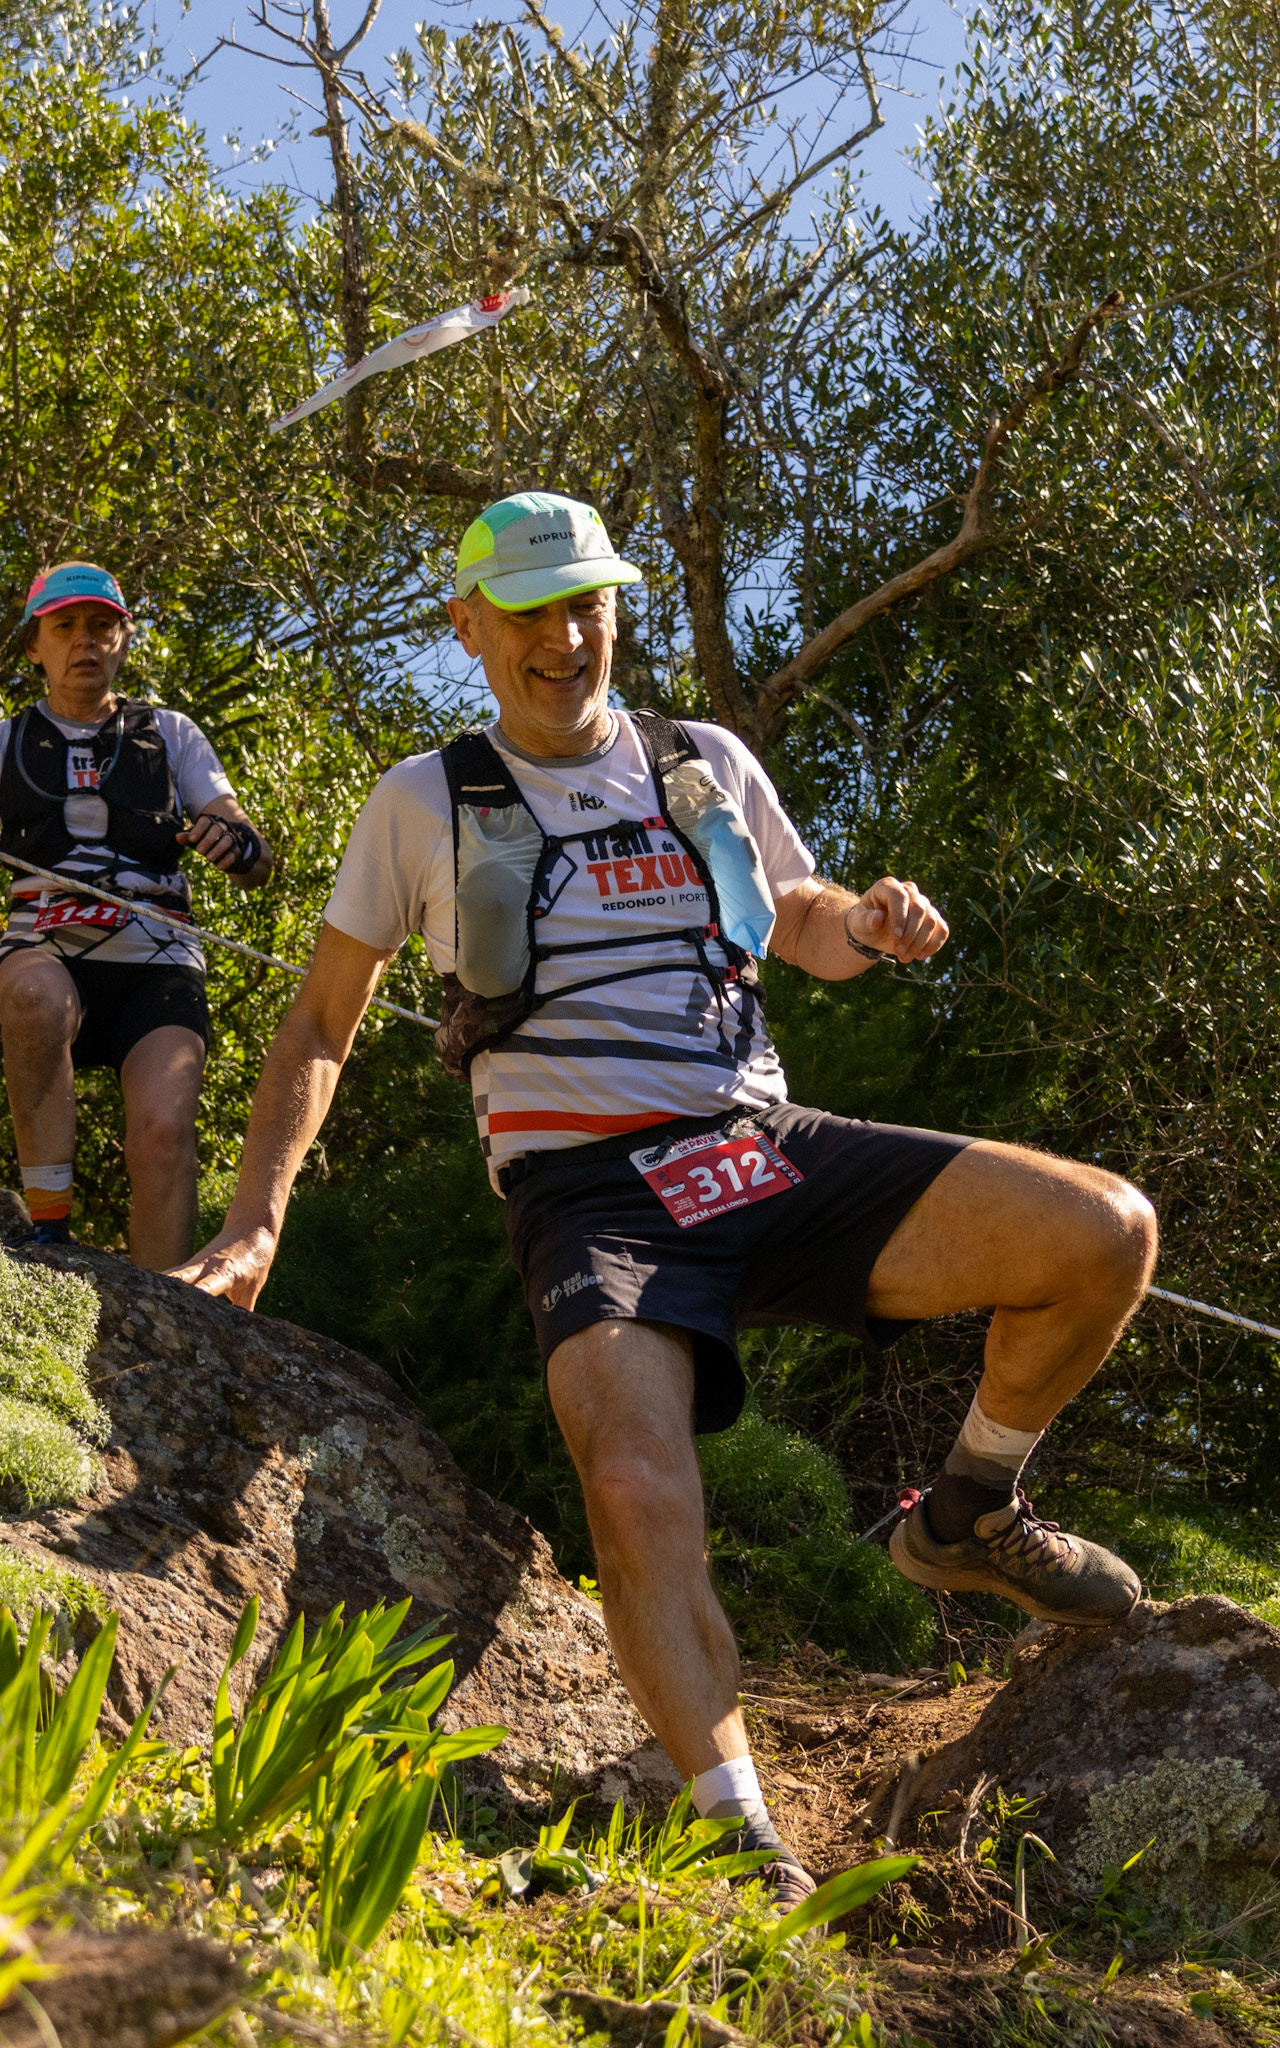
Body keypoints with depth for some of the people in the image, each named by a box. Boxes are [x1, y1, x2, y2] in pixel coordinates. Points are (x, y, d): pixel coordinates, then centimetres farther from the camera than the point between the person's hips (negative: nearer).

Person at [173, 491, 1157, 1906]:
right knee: (638, 1502, -31)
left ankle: (969, 1519, 9)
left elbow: (798, 927, 27)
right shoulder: (426, 803, 6)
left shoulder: (709, 767, 13)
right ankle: (750, 1854, -15)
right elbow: (321, 1021, 13)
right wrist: (255, 1222, 3)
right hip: (593, 1193, -3)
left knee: (1105, 1232, -16)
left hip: (767, 1149, 3)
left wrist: (870, 923, 2)